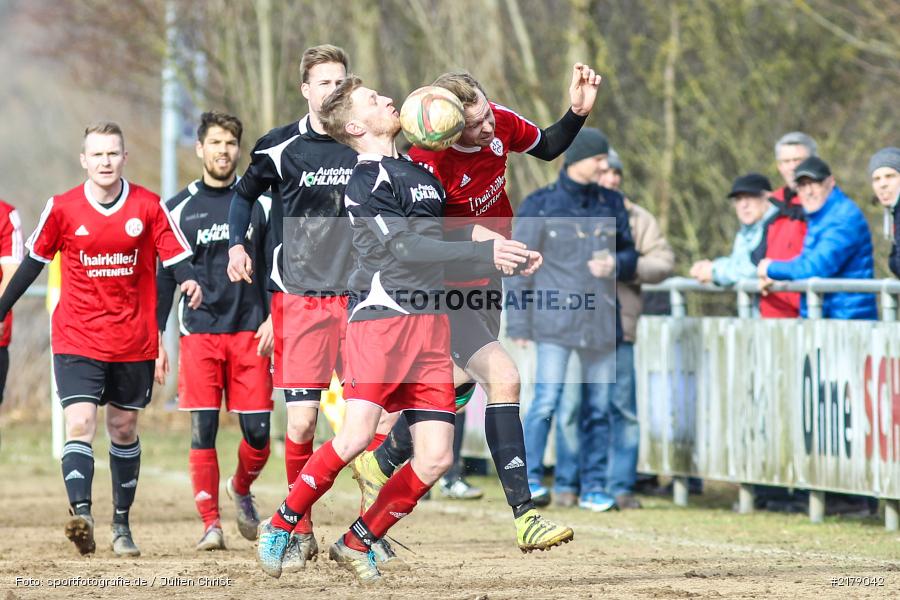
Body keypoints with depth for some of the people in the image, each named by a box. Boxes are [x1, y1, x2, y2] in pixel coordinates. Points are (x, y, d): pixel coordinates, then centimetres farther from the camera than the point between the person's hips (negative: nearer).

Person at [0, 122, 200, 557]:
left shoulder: (149, 206, -3)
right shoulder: (62, 208, -2)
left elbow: (176, 255, -4)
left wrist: (189, 281, -26)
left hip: (134, 341, 1)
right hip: (77, 339, -1)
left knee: (124, 429, 12)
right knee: (79, 422, -18)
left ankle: (122, 525, 25)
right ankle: (81, 514, -31)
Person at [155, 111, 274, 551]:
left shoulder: (260, 202, 6)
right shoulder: (179, 208, 6)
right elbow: (164, 279, 9)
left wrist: (273, 317, -4)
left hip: (250, 333, 0)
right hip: (199, 332, 0)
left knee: (257, 432, -2)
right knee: (202, 429, -7)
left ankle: (241, 489, 27)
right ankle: (210, 523, -1)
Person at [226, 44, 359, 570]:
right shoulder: (280, 147, 0)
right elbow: (245, 193, 17)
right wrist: (237, 244, 3)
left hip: (358, 296, 2)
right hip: (299, 297, -2)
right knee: (301, 421, -7)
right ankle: (300, 532, 5)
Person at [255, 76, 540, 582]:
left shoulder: (421, 174, 20)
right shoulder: (368, 181, -4)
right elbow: (402, 247, -15)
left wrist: (510, 257, 17)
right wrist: (484, 253, -19)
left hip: (432, 326, 7)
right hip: (381, 318, -7)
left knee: (436, 458, -3)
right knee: (357, 435, -19)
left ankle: (358, 543, 12)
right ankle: (280, 527, 0)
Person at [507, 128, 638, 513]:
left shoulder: (612, 204, 12)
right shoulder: (540, 206, 0)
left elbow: (629, 254, 19)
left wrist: (616, 264, -6)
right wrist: (518, 323, -4)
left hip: (602, 320, 4)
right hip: (556, 319, -4)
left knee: (600, 407, 6)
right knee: (547, 400, -14)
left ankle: (594, 487, 13)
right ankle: (530, 478, -5)